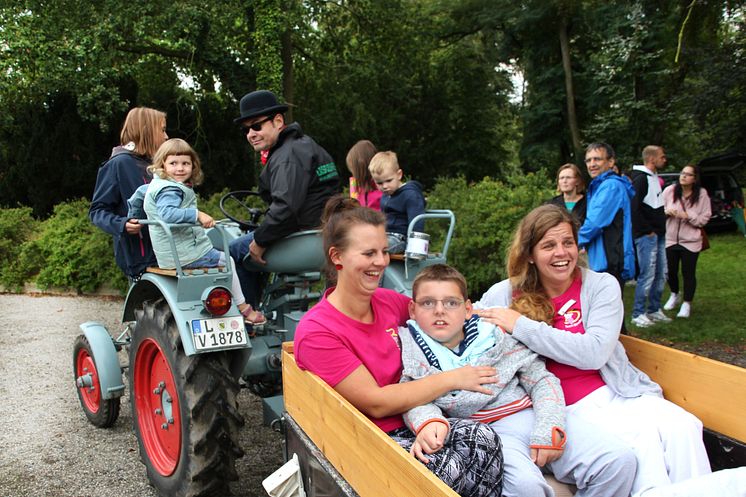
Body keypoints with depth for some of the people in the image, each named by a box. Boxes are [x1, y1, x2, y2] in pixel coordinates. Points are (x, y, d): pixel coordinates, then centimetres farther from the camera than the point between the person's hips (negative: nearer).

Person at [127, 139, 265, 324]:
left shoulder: (155, 184, 13)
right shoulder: (171, 190, -21)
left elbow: (139, 193, 28)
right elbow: (167, 213, -38)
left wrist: (133, 219, 40)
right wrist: (197, 214, -41)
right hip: (185, 255, -11)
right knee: (227, 261, 5)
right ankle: (243, 308, 14)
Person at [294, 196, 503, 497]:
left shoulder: (388, 301, 3)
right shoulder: (316, 332, -16)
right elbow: (375, 404, -18)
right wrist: (452, 379, -16)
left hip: (408, 423, 6)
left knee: (484, 438, -21)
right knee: (452, 472, -29)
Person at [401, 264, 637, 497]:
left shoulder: (495, 335, 12)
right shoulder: (410, 349, 7)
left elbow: (541, 379, 11)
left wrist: (549, 429, -5)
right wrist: (428, 421, -28)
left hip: (530, 417, 4)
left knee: (620, 459, -11)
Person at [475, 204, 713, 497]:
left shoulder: (601, 286, 2)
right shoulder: (507, 294, 3)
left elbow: (594, 352, -12)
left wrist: (521, 326, -14)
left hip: (615, 392, 2)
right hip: (566, 406, -2)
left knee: (683, 427, -25)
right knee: (642, 438, -28)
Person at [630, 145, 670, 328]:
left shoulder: (654, 177, 17)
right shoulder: (640, 179, -14)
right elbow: (634, 208, -21)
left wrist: (660, 229, 14)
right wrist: (647, 231, -16)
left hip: (658, 235, 10)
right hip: (646, 236, -10)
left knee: (661, 274, 13)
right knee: (647, 275, -7)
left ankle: (654, 309, 24)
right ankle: (638, 314, 2)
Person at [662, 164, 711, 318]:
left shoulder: (702, 194, -7)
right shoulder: (669, 190, -3)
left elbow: (705, 218, -5)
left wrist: (688, 216, -19)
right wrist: (666, 211, -16)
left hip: (690, 241, -2)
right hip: (670, 238, 2)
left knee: (688, 273, 3)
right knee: (670, 271, 12)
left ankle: (687, 303, 18)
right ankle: (674, 295, 39)